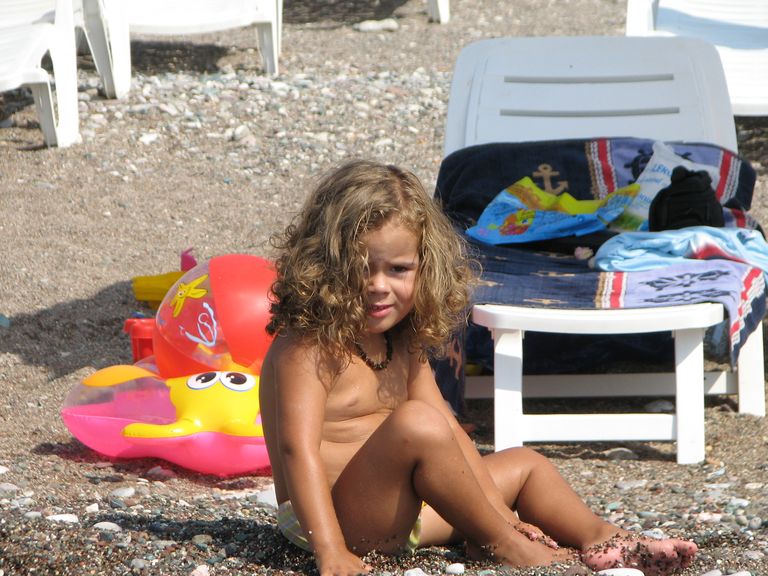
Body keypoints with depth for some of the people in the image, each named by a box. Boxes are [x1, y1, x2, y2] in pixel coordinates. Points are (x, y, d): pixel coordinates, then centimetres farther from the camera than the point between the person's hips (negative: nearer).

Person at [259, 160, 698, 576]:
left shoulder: (403, 346, 11)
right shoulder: (307, 349, -17)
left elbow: (450, 432, 9)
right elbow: (298, 448, -28)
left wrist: (498, 508, -3)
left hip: (399, 513, 10)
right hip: (332, 519, -10)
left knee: (524, 465, 19)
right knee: (415, 422, -32)